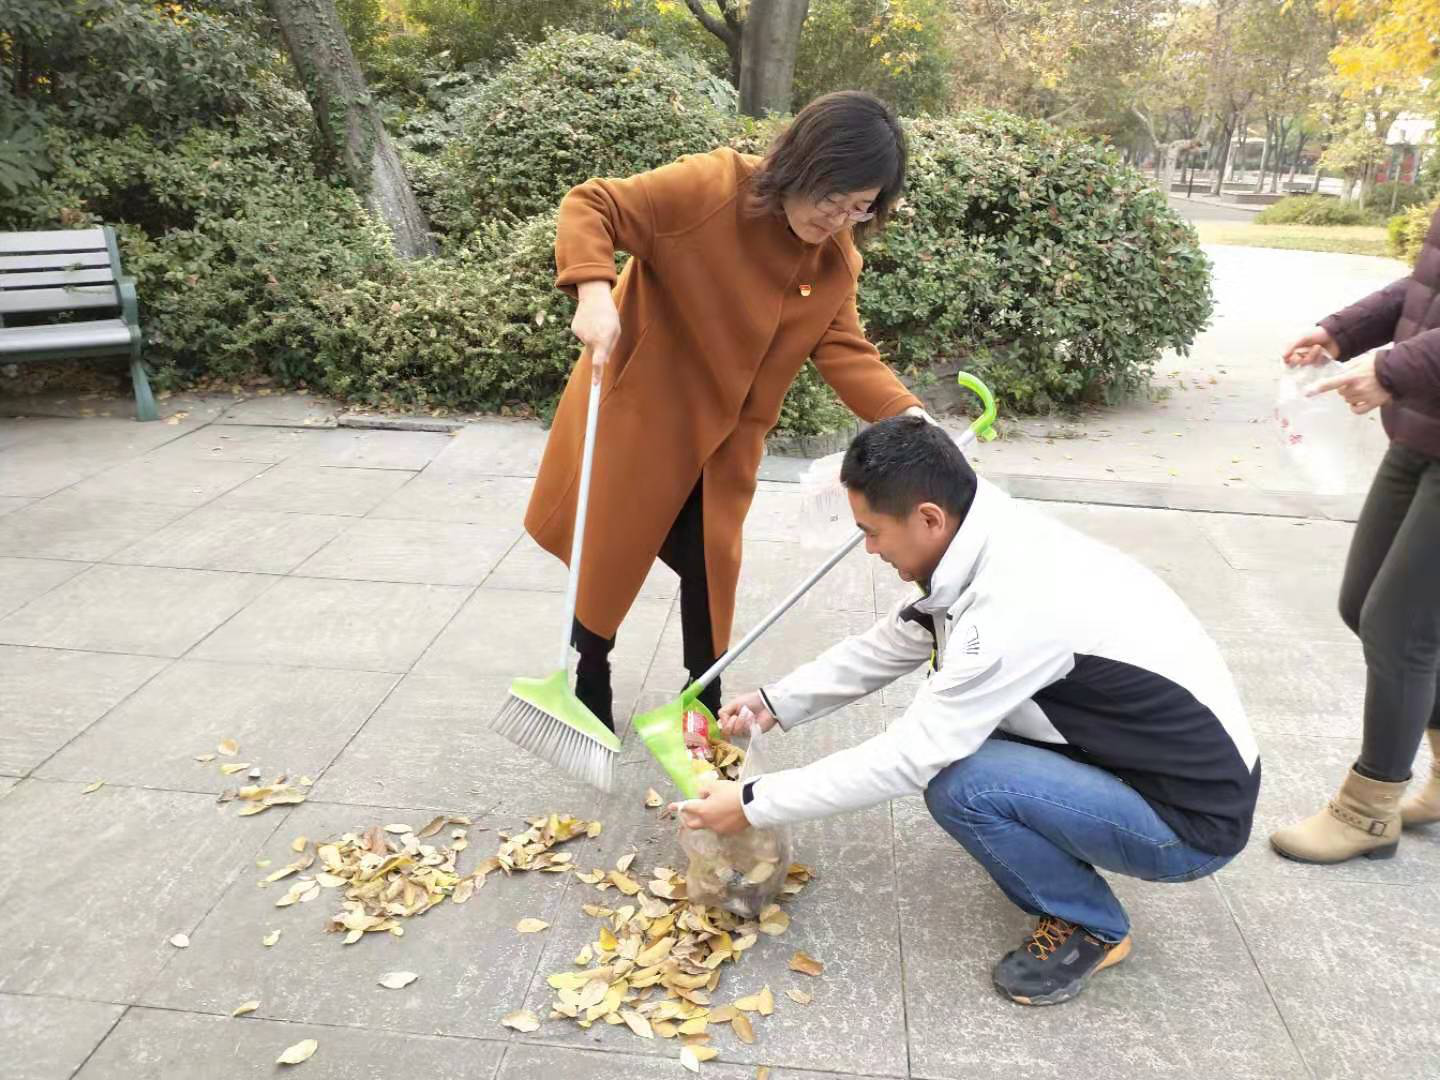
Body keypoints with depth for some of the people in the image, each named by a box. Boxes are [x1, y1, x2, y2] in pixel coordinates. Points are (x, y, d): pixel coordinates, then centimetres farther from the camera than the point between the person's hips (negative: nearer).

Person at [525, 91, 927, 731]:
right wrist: (594, 289, -38)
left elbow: (845, 352, -9)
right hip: (634, 410, -4)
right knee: (606, 553, 10)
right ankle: (589, 685, 36)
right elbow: (590, 206, -20)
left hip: (724, 434, 4)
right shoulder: (706, 188, -23)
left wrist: (908, 416, -25)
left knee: (709, 565, 8)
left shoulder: (838, 258, -5)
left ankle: (705, 703, 30)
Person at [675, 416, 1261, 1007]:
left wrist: (753, 803, -16)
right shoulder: (995, 545, -5)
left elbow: (907, 759, -25)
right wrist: (776, 703, 5)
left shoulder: (1016, 604, -32)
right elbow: (887, 646, 10)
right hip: (1133, 757, 8)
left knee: (960, 783, -23)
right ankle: (1051, 881, 16)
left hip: (1195, 815, -8)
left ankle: (1090, 926, 2)